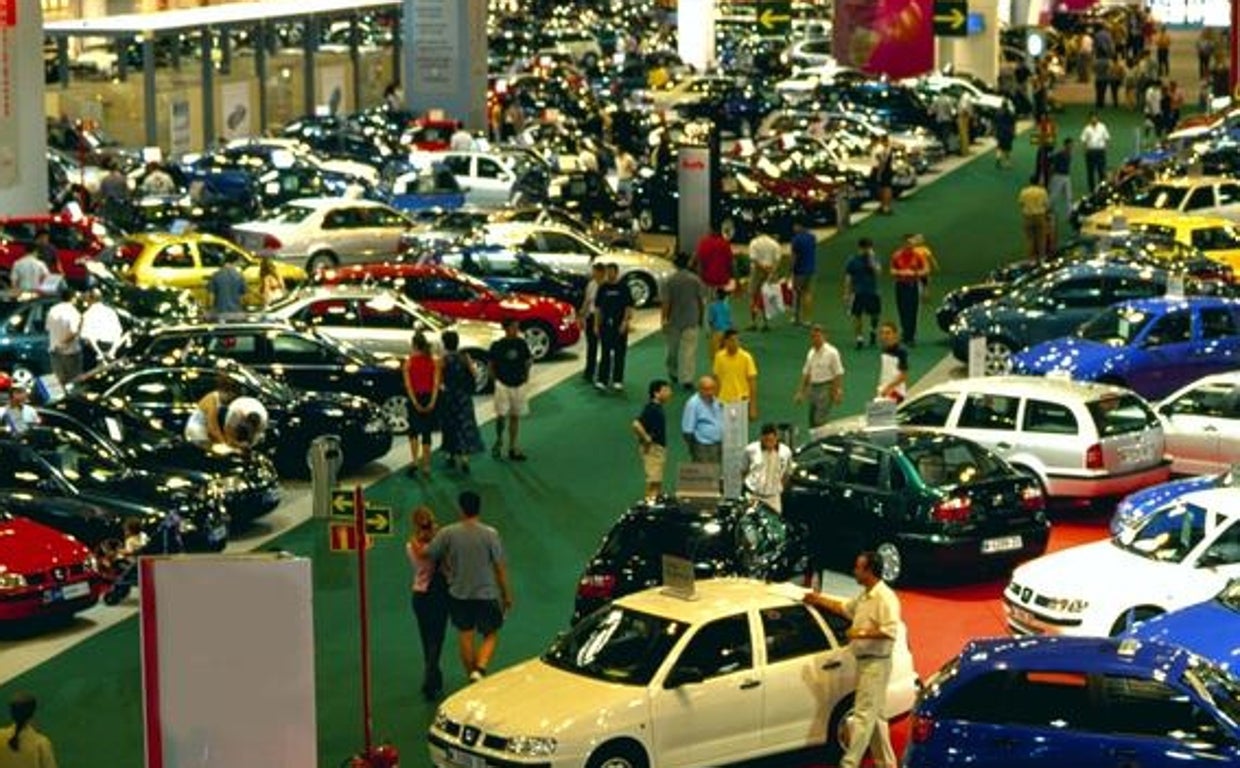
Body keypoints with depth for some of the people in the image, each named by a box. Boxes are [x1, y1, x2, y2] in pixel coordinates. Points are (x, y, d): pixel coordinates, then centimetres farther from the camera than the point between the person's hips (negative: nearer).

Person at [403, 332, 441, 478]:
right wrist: (432, 402, -12)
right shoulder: (434, 361, -2)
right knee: (427, 433, 9)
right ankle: (426, 466, 9)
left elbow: (408, 384, -11)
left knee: (413, 430, 16)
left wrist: (415, 402, -12)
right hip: (429, 399, 1)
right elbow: (436, 383, -10)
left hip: (415, 399, -1)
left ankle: (414, 460, 2)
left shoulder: (409, 361, -5)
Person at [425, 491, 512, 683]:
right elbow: (500, 566, -7)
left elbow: (428, 554, -2)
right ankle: (480, 669, -13)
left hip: (459, 593, 2)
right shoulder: (490, 534, -12)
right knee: (491, 635, 10)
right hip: (486, 594, -2)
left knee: (465, 636, 14)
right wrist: (507, 595, 3)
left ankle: (471, 675, 21)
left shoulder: (448, 533, -9)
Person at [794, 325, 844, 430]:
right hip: (813, 388, 7)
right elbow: (806, 373, 16)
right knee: (812, 421, 8)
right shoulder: (811, 353, 9)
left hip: (826, 389, -7)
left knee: (819, 421, -14)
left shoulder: (831, 352, -11)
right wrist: (801, 391, 14)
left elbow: (839, 374, -11)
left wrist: (838, 392, -15)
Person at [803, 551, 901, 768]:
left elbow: (891, 631, -27)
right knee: (875, 716, 14)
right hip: (865, 662, 10)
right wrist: (819, 600, 30)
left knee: (864, 714, -9)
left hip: (875, 664, -10)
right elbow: (844, 608, 32)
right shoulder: (865, 596, 14)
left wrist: (861, 633, -24)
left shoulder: (885, 598, -18)